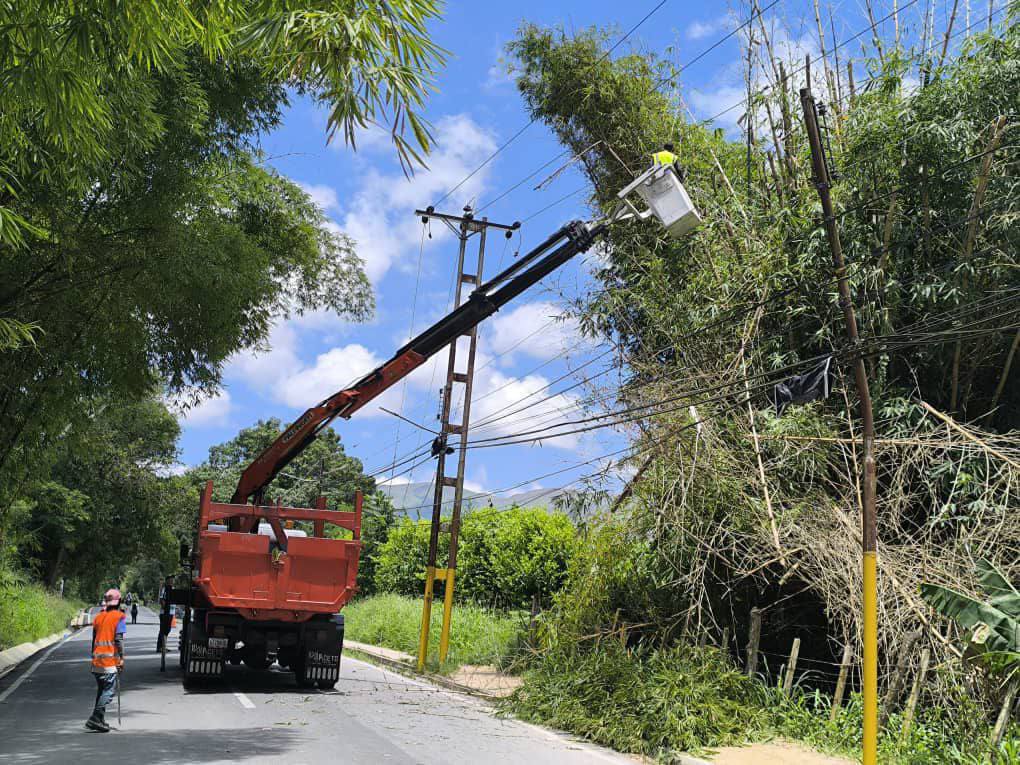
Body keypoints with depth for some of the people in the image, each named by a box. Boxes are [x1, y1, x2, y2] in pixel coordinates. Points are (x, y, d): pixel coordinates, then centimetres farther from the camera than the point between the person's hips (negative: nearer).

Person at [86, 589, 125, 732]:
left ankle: (99, 720, 16)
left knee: (101, 690, 15)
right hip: (111, 659, -7)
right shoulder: (118, 616, -5)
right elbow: (118, 639, -12)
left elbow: (94, 639, 18)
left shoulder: (98, 617, 15)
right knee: (109, 691, -6)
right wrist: (121, 658, -8)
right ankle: (95, 718, -16)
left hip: (97, 659, 7)